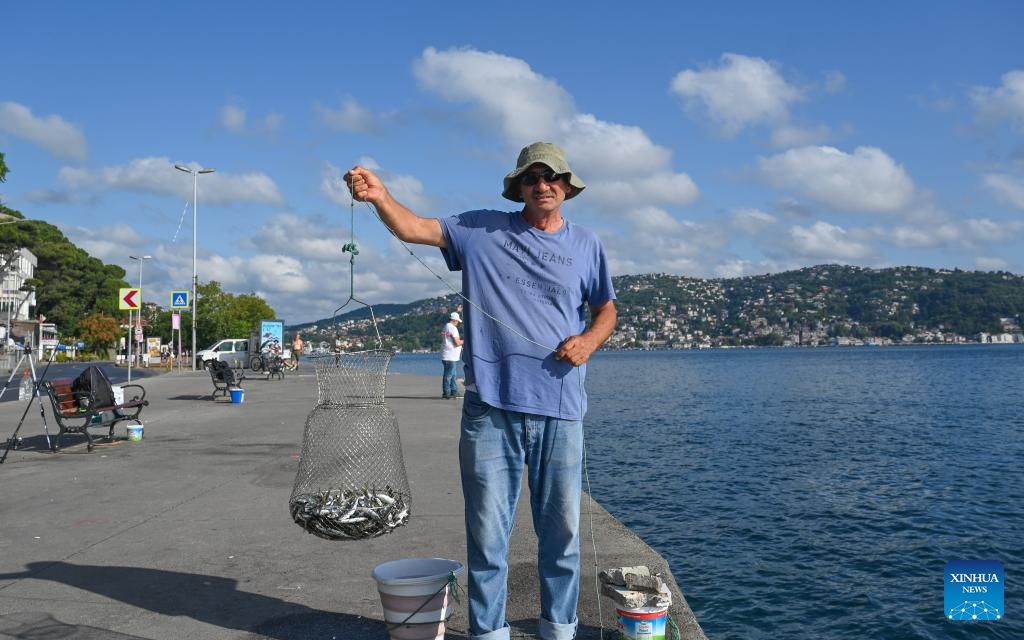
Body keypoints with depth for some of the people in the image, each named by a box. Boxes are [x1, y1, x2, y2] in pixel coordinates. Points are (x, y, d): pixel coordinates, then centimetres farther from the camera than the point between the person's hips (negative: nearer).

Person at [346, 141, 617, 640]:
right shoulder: (481, 230, 6)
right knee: (487, 530, 4)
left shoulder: (586, 245, 12)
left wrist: (589, 340, -2)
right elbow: (415, 229, -2)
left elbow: (606, 309, 19)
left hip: (559, 411, 2)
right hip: (491, 407, -2)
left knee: (562, 529, 11)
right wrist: (381, 197, -21)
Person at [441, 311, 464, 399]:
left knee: (452, 375, 15)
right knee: (448, 375, -5)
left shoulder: (446, 327, 17)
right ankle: (446, 393, -2)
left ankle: (454, 391, 21)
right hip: (450, 356, -10)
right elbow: (457, 342, -17)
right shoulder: (453, 328, -14)